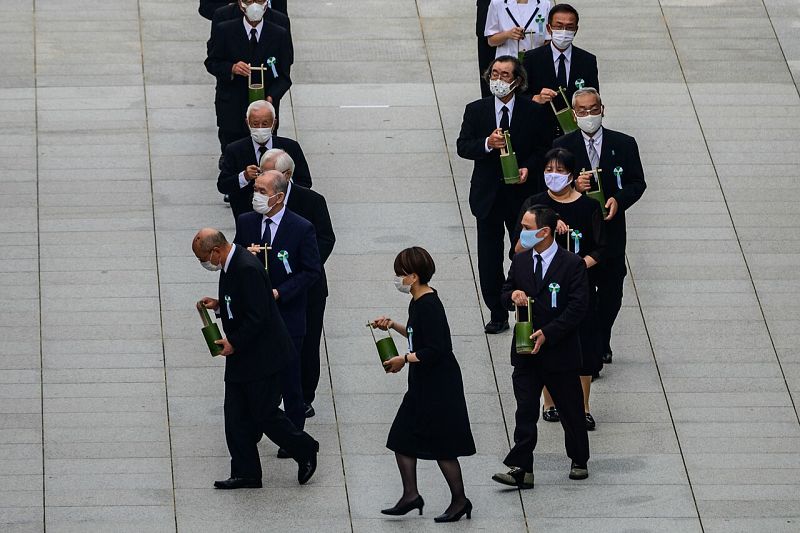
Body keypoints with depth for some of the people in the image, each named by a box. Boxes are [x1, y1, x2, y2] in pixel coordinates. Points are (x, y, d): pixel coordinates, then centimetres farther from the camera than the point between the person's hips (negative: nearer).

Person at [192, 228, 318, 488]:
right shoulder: (230, 264, 7)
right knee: (236, 417, 9)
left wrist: (234, 343, -19)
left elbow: (258, 316, -26)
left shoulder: (247, 269, -24)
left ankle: (305, 450, 19)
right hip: (241, 355, 10)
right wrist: (218, 304, 4)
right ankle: (245, 474, 14)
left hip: (261, 355, -10)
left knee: (264, 413, -1)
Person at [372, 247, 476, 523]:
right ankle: (410, 495, 17)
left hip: (439, 388, -10)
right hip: (423, 386, 10)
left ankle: (459, 500, 10)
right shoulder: (418, 302, 8)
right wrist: (392, 325, 17)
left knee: (443, 447, -1)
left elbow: (434, 351, -26)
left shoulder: (429, 306, -22)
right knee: (402, 438, 11)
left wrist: (404, 360, -17)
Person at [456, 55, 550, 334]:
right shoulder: (476, 110, 0)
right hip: (488, 194, 1)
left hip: (522, 192, -1)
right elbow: (463, 146, -5)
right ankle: (497, 314, 16)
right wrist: (487, 144, -23)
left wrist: (528, 168, -15)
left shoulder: (533, 112, -3)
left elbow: (543, 148, 3)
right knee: (489, 258, 5)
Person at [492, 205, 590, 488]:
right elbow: (505, 294, 14)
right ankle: (521, 469, -3)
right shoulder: (520, 261, 6)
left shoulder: (572, 264, -11)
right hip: (526, 352, 4)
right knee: (525, 412, -1)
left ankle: (579, 461, 27)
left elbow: (577, 307, -14)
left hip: (560, 351, -4)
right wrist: (512, 295, -11)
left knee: (571, 411, 10)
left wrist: (548, 333, -20)